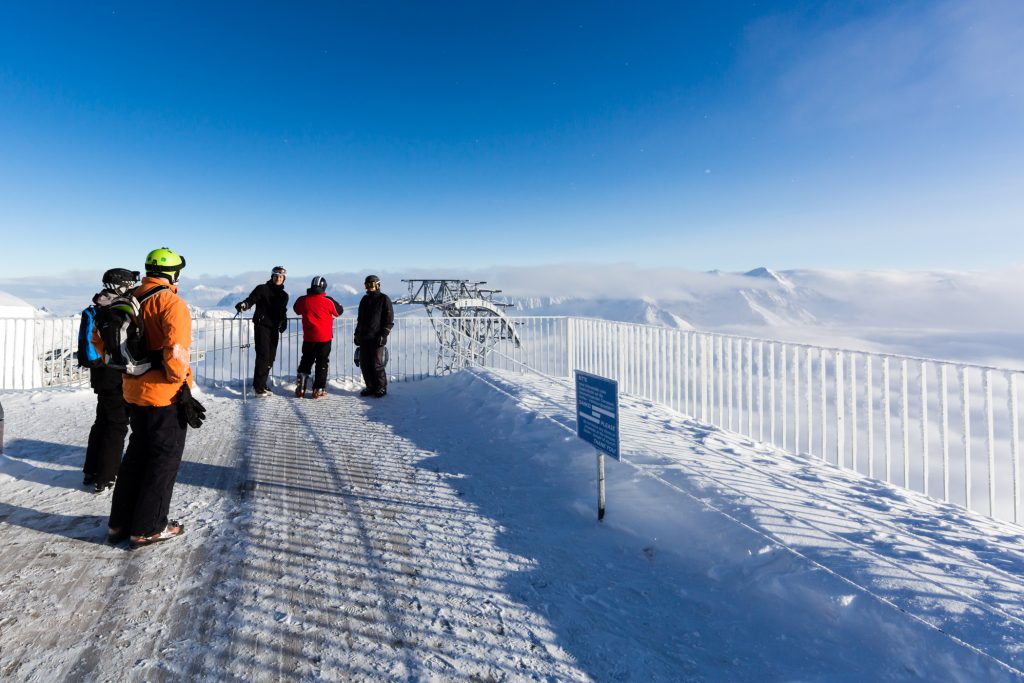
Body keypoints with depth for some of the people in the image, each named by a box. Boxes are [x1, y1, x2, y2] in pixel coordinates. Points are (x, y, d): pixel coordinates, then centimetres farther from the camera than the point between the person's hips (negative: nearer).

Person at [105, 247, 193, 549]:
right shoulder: (171, 302, -16)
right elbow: (175, 349, -28)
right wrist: (181, 382, -15)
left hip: (134, 391, 8)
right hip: (165, 394, -8)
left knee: (137, 453, 22)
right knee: (164, 459, 6)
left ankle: (120, 523, 31)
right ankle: (148, 529, 16)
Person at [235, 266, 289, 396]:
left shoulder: (284, 295, 17)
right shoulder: (262, 289, 1)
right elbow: (251, 299, -12)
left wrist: (283, 322, 6)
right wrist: (243, 304, -33)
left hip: (274, 328, 6)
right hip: (262, 326, -5)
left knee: (270, 357, 7)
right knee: (263, 355, -12)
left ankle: (262, 384, 17)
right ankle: (258, 386, -7)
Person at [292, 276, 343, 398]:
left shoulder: (303, 300, -3)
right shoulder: (328, 301, -13)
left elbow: (297, 309, 17)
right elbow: (339, 311, 2)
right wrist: (335, 304, 20)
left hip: (308, 338, 3)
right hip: (324, 338, -3)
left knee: (306, 361, 18)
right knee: (322, 363, 7)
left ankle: (300, 388, 17)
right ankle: (318, 390, 8)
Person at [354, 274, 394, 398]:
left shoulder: (384, 299, -2)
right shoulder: (365, 299, 17)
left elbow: (389, 320, -7)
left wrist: (383, 335, -15)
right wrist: (357, 334, 17)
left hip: (376, 338, -6)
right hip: (363, 337, 7)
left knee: (377, 364, -5)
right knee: (364, 364, 6)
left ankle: (381, 388, 8)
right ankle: (371, 387, 17)